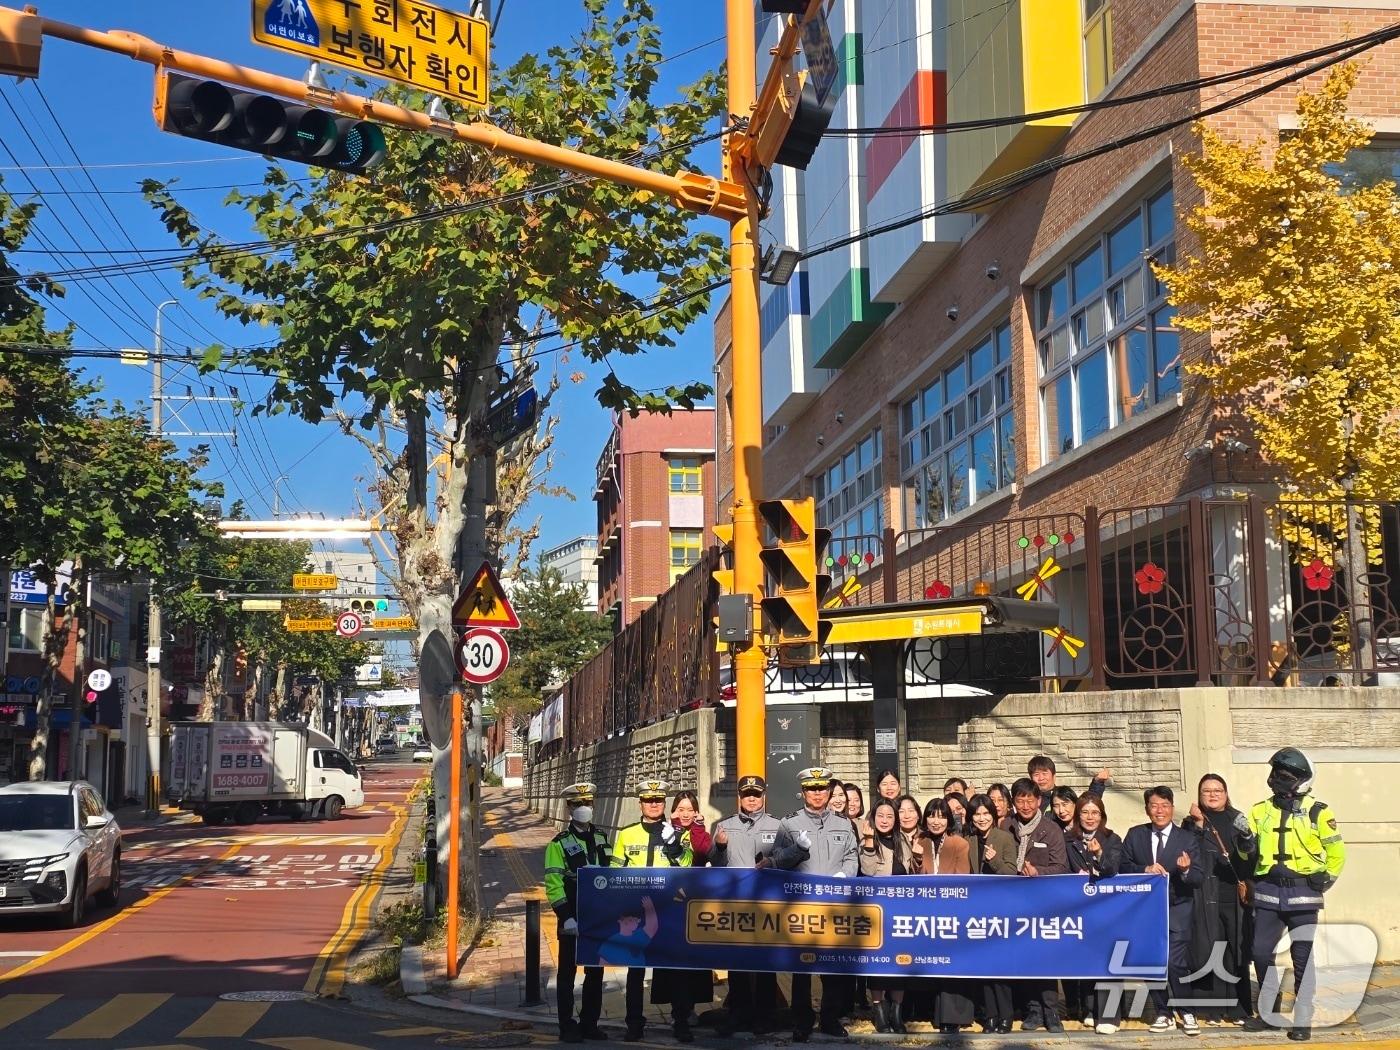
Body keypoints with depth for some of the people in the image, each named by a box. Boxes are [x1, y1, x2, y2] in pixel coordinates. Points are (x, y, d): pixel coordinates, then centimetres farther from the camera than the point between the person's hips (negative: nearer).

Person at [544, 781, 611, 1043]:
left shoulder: (601, 839, 11)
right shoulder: (559, 844, -5)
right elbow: (553, 884, -10)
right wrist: (566, 917, -17)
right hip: (572, 921, -5)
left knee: (596, 972, 10)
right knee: (568, 972, 1)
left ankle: (590, 1022, 19)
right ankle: (567, 1027, 6)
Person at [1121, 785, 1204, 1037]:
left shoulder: (1188, 839, -1)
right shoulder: (1134, 835, 5)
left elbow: (1198, 879, -6)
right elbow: (1124, 867, -1)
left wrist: (1186, 870, -28)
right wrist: (1146, 870, -18)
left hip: (1177, 909, -3)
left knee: (1175, 961, -13)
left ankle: (1187, 1013, 3)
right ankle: (1164, 1014, 20)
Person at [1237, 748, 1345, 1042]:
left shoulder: (1318, 812, -2)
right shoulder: (1260, 811, 7)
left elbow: (1337, 852, 5)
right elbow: (1248, 853, 8)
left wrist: (1324, 880, -2)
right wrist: (1245, 840, -12)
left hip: (1302, 894, -3)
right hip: (1268, 892, 3)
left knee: (1303, 958, 1)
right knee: (1261, 953, 1)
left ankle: (1302, 1020, 8)